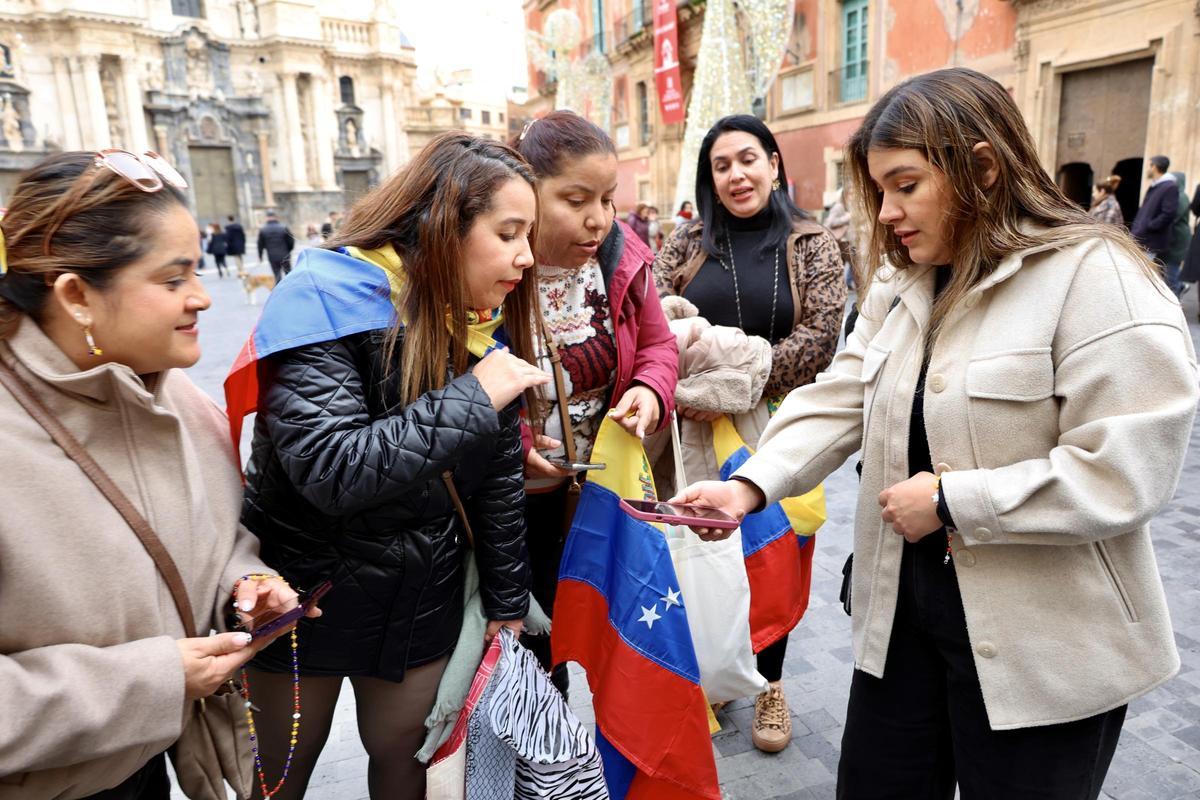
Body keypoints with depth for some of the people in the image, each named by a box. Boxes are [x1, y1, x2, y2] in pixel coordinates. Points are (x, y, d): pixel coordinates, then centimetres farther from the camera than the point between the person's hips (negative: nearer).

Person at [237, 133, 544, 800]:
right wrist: (470, 398, -29)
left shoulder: (487, 325, -4)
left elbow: (500, 481, 2)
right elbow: (330, 470, -32)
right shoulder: (331, 298, -22)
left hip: (423, 597, 4)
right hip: (304, 590, -3)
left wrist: (508, 604, 6)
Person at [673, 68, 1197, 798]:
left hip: (1044, 646, -6)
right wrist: (752, 485, -13)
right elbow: (841, 399, 1)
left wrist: (949, 502, -18)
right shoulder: (899, 282, 7)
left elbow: (1124, 472, -22)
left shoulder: (1097, 278, -16)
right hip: (902, 607, 6)